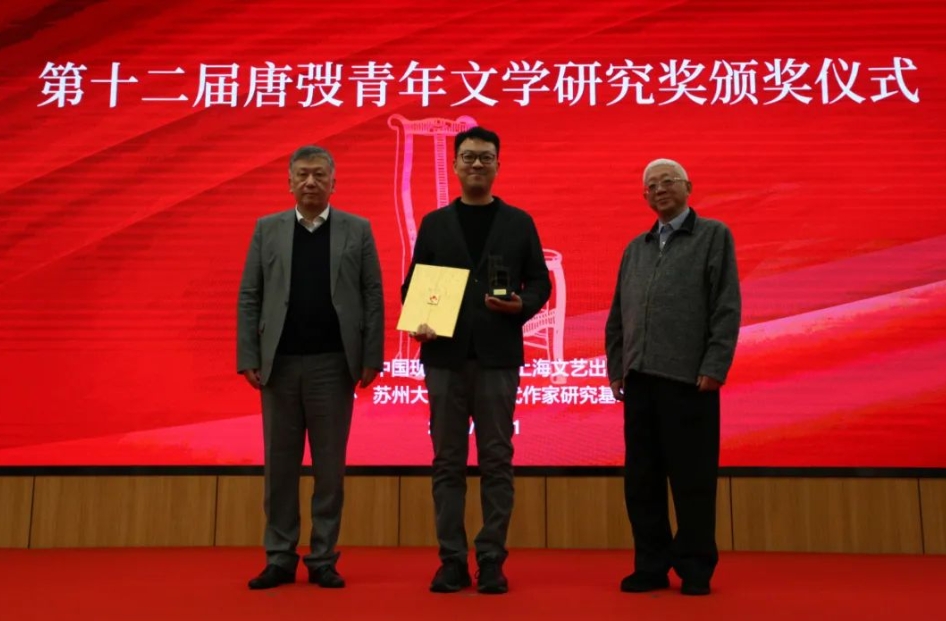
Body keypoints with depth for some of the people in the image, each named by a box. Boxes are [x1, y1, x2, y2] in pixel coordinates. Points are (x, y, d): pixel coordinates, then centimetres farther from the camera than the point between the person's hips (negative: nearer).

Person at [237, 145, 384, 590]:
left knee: (329, 466, 5)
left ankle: (323, 560, 15)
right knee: (279, 464, 7)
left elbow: (373, 296, 1)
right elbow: (249, 298, 5)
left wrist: (372, 358, -6)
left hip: (333, 364, -1)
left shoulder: (358, 230, 4)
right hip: (279, 363, 2)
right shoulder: (267, 229, 8)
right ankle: (280, 559, 17)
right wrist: (248, 358, -3)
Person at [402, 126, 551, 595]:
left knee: (496, 461, 3)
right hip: (445, 355, 1)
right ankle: (452, 560, 13)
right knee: (448, 461, 5)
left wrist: (521, 305, -14)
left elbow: (540, 281, 7)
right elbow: (413, 285, 8)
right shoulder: (434, 223, 11)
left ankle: (492, 561, 11)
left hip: (497, 355, -1)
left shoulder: (519, 223, 9)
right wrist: (416, 323, -11)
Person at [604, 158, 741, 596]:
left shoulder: (714, 235, 5)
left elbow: (727, 308, -4)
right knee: (641, 479, 7)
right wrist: (616, 368, 10)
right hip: (640, 379, 5)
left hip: (689, 378, -5)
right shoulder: (635, 248, 18)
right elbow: (617, 315, 18)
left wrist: (714, 368, -12)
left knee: (692, 479, 1)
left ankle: (696, 569, 13)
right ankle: (651, 566, 18)